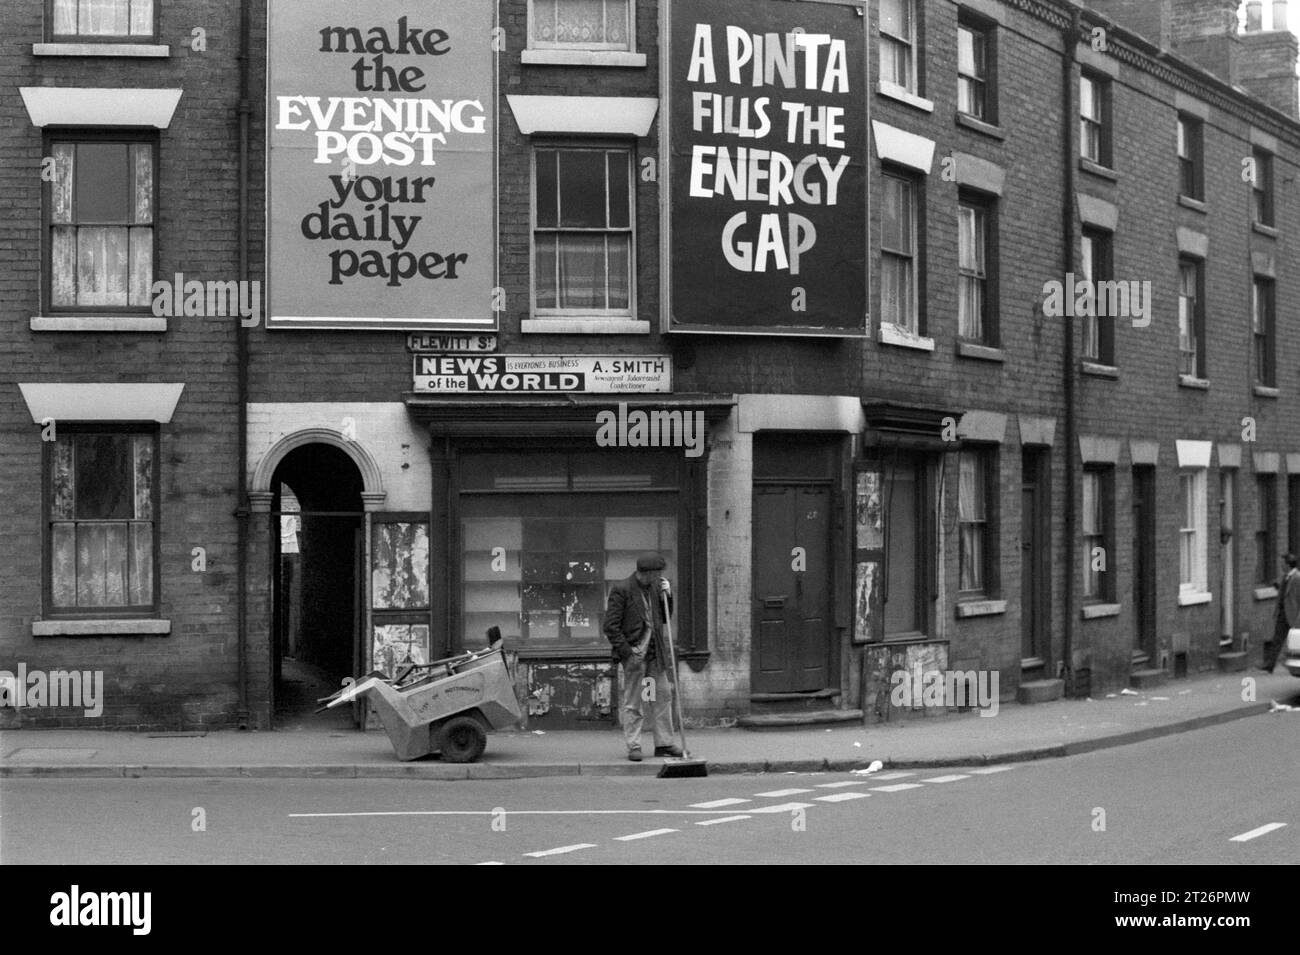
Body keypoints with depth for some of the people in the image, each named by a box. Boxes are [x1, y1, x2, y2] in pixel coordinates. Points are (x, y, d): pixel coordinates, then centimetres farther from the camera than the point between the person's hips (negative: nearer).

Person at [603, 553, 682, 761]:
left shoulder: (654, 587, 10)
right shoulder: (622, 590, -10)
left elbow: (665, 618, 19)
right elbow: (611, 626, -11)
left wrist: (667, 595, 3)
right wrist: (626, 651, -16)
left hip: (655, 652, 7)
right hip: (634, 653, -6)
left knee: (663, 697, 7)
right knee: (633, 702, 0)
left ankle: (664, 744, 14)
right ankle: (633, 746, 6)